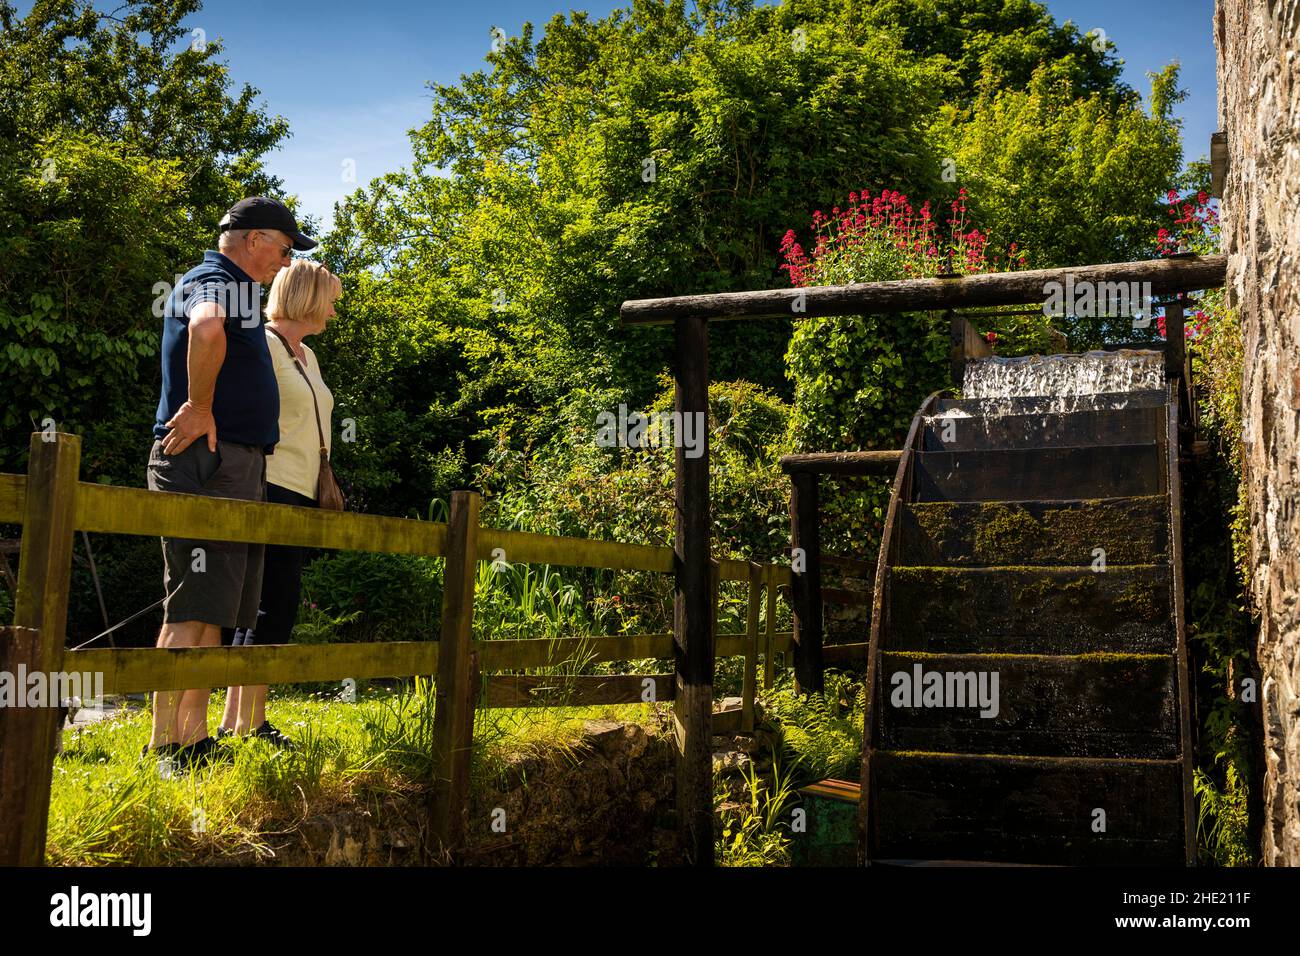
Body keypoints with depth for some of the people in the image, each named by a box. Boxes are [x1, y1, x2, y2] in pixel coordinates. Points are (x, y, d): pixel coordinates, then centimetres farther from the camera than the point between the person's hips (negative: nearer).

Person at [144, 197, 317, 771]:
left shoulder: (229, 286, 23)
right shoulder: (217, 281, -9)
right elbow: (206, 328, -33)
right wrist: (200, 409, -24)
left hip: (236, 465, 10)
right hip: (207, 461, -10)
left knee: (213, 613, 10)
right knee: (193, 610, -11)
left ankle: (195, 740, 15)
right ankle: (165, 749, -9)